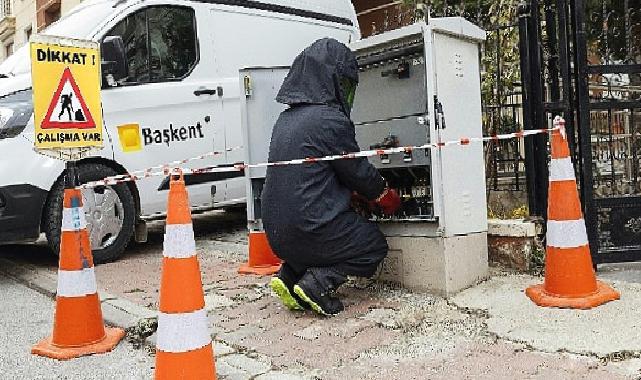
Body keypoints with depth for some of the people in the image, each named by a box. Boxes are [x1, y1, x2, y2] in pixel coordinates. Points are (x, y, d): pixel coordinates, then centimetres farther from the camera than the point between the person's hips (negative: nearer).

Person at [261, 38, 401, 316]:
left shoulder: (287, 118, 10)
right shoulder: (331, 119, -15)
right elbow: (357, 170, -6)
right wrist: (387, 197, 15)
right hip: (310, 227, -8)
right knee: (375, 245, 14)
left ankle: (288, 275, 14)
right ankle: (317, 284, -4)